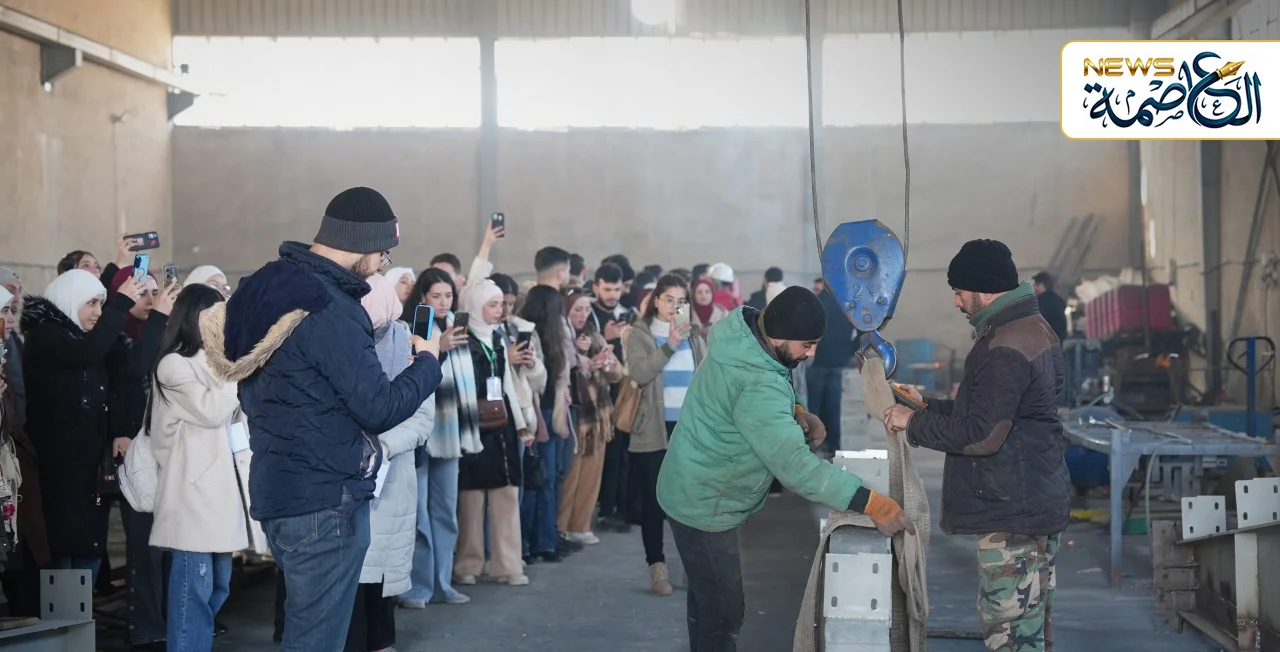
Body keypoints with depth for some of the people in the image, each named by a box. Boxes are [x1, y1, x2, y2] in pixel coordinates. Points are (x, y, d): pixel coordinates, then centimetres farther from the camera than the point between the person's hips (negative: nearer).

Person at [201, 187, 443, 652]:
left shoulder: (274, 284, 9)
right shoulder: (329, 309, -21)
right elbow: (380, 408, -21)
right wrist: (428, 361, -5)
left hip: (284, 487, 10)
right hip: (324, 498, -10)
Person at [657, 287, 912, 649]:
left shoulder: (743, 333, -5)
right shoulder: (758, 386, -35)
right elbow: (796, 465, -39)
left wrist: (795, 412, -6)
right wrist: (871, 504, -38)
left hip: (697, 492, 10)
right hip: (705, 505, -10)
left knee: (706, 599, 25)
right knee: (722, 613, -2)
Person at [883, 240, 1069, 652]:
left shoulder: (1004, 350, -21)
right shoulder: (1033, 328, 12)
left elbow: (981, 435, -24)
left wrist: (915, 425, -12)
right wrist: (929, 406, 17)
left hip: (1011, 513, -11)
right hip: (1040, 505, 11)